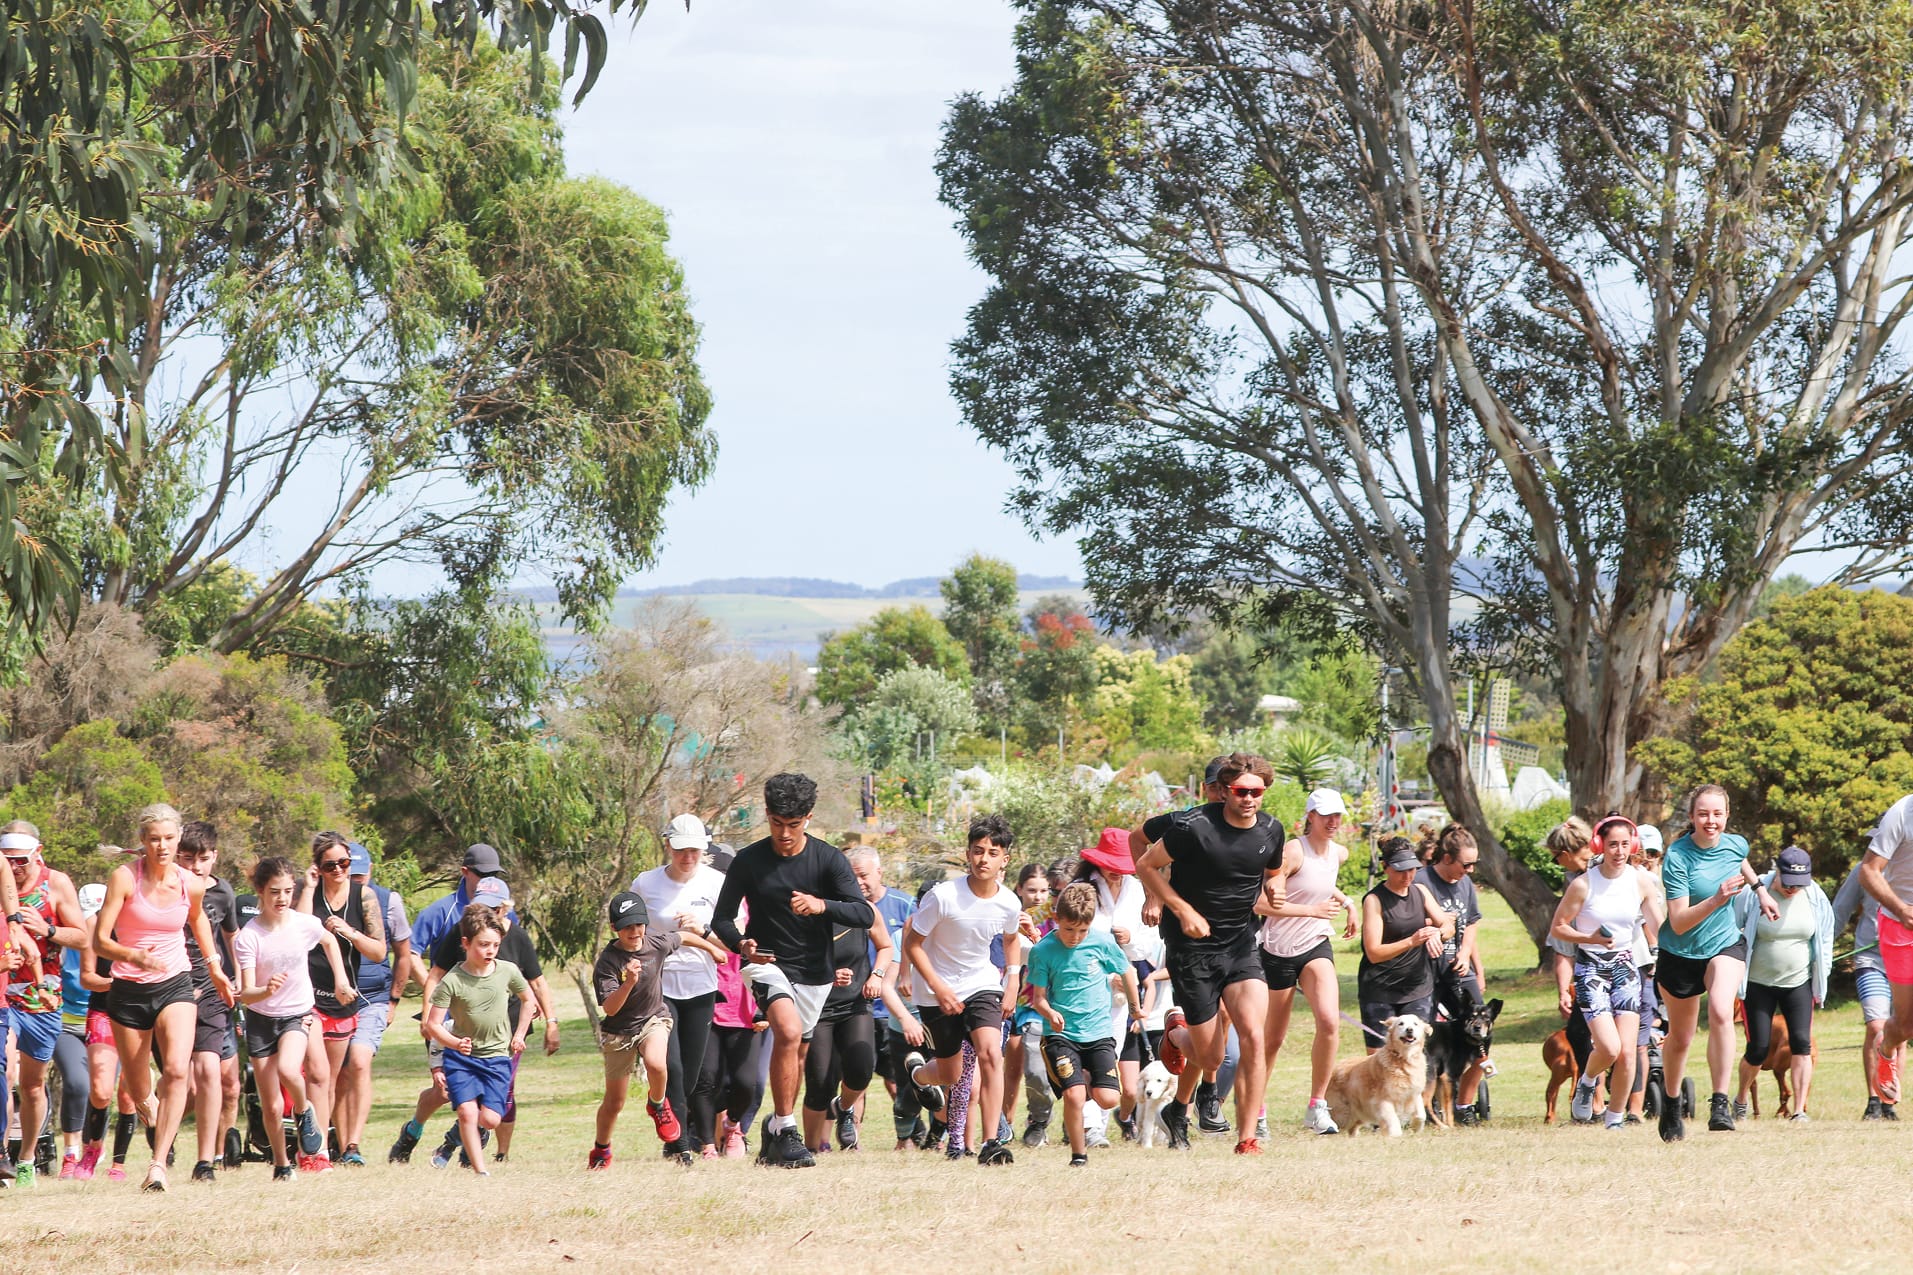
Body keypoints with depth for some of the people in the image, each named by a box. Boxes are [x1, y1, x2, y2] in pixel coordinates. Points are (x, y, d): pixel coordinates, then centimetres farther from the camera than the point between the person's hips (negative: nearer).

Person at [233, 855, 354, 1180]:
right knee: (271, 1107, 1)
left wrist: (340, 977, 10)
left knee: (287, 1069, -31)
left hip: (297, 1015, 0)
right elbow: (246, 993, -20)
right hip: (261, 1019, 0)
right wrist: (267, 990, -40)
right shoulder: (248, 937, -18)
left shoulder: (305, 924, -10)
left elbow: (329, 941, 16)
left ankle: (304, 1111, 1)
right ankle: (281, 1165, 23)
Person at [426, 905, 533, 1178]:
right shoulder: (452, 981, -13)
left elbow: (528, 1000, 16)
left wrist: (519, 1035, 12)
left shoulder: (508, 972, -4)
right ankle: (480, 1171, -9)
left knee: (490, 1119, -8)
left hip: (497, 1056, 2)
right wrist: (454, 1043, -29)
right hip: (461, 1056, -2)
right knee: (467, 1111, -18)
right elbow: (432, 1024, -12)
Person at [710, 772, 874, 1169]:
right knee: (789, 1032, -27)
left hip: (815, 972, 3)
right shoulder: (749, 861, -7)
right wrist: (742, 945, -23)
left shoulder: (828, 859, -7)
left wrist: (821, 905, -33)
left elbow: (864, 914, -15)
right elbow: (722, 918, -1)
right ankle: (787, 1132, -22)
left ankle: (776, 1128, 33)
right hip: (768, 963, -3)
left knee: (797, 1052, 12)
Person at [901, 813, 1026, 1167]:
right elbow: (912, 943, -13)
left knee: (991, 1053, -23)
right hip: (938, 991, -2)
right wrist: (939, 988, -19)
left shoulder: (1008, 904, -9)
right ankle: (917, 1072, 49)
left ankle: (990, 1143, -22)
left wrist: (1013, 980, 4)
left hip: (982, 985, 2)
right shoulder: (942, 896, -22)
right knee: (951, 1076, 10)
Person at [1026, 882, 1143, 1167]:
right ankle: (1078, 1154, 2)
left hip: (1099, 1033, 2)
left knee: (1107, 1099, -8)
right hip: (1061, 1034, -2)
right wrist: (1050, 1012, -24)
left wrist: (1135, 1008, 26)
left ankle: (1087, 1079, 28)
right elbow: (1038, 997, -2)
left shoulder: (1102, 941, -3)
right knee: (1073, 1095, -19)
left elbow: (1127, 971, 15)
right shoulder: (1043, 950, -6)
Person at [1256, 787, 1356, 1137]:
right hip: (1280, 950, -5)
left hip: (1317, 947, 5)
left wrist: (1345, 901, 14)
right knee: (1273, 1037, 6)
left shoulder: (1339, 854, 7)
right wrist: (1312, 910, -21)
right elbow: (1260, 902, -23)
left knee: (1330, 1021, -19)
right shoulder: (1293, 851, -16)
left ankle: (1317, 1107, -9)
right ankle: (1255, 1110, 26)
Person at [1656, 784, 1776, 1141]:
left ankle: (1721, 1103, -26)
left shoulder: (1736, 844, -8)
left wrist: (1760, 889, 21)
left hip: (1725, 945, 2)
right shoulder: (1677, 857, -22)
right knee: (1680, 1039, 12)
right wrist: (1715, 900, -39)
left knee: (1721, 1012, -27)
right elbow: (1678, 922, -28)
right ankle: (1671, 1106, 39)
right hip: (1681, 953, -2)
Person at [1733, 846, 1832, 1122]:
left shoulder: (1815, 898, -4)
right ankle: (1741, 1099, 24)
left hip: (1799, 983, 2)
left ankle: (1800, 1110, -8)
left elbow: (1825, 940, 9)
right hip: (1758, 983, -2)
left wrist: (1821, 981, 8)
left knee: (1802, 1043, -10)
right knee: (1758, 1048, -2)